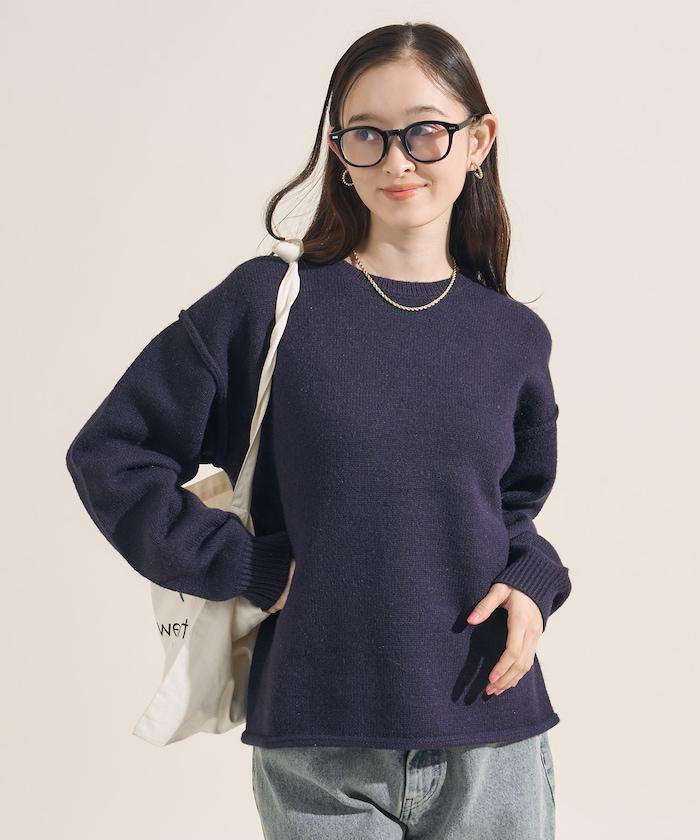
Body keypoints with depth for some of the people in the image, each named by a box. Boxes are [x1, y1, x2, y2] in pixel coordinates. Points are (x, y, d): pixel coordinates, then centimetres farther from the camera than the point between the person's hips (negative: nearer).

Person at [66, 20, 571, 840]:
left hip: (492, 744, 3)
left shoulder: (515, 338, 3)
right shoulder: (268, 303, -6)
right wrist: (252, 568, -10)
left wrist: (532, 583, -3)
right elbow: (109, 454, -3)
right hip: (318, 758, -2)